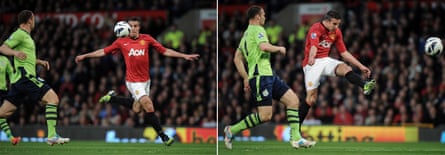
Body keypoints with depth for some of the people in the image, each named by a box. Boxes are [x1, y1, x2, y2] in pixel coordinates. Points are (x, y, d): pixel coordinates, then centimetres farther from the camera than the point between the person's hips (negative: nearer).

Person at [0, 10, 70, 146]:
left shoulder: (26, 36, 25)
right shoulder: (19, 34, -4)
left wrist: (40, 62, 25)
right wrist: (15, 52, -31)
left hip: (19, 78, 10)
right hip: (26, 77, -10)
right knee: (52, 98, -15)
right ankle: (52, 136, -22)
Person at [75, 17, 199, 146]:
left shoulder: (146, 39, 2)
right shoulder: (121, 42, -1)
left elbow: (165, 51, 5)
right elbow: (104, 51, 7)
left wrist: (185, 56, 1)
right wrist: (84, 56, 4)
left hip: (145, 80, 4)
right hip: (133, 81, -4)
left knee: (136, 109, 12)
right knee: (149, 107, -14)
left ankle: (112, 98, 33)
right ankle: (162, 135, -5)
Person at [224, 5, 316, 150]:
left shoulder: (246, 33, 21)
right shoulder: (257, 30, -8)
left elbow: (237, 59, 23)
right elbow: (264, 46, -28)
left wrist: (246, 78, 23)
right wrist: (279, 48, -9)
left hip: (269, 75, 10)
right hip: (260, 76, -10)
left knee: (293, 99, 3)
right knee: (265, 115, -14)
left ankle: (296, 138, -1)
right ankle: (231, 130, -2)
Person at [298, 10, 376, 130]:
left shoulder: (336, 32, 9)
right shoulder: (316, 29, -14)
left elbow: (344, 53, 14)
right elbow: (313, 46, -33)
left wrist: (361, 66, 10)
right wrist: (311, 58, -54)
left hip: (325, 60, 6)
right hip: (312, 63, -6)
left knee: (345, 68, -24)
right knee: (311, 97, -8)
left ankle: (365, 86, -51)